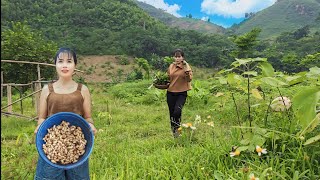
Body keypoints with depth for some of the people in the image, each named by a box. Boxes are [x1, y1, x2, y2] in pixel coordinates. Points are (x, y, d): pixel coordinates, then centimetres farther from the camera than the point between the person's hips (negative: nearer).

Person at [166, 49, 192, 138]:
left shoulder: (186, 66, -4)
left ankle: (177, 128, 5)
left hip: (181, 93, -4)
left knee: (177, 111, -22)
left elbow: (189, 79, -12)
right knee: (172, 113, 9)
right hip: (170, 92, 4)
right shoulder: (171, 66, 7)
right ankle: (173, 130, 29)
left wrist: (186, 71, -26)